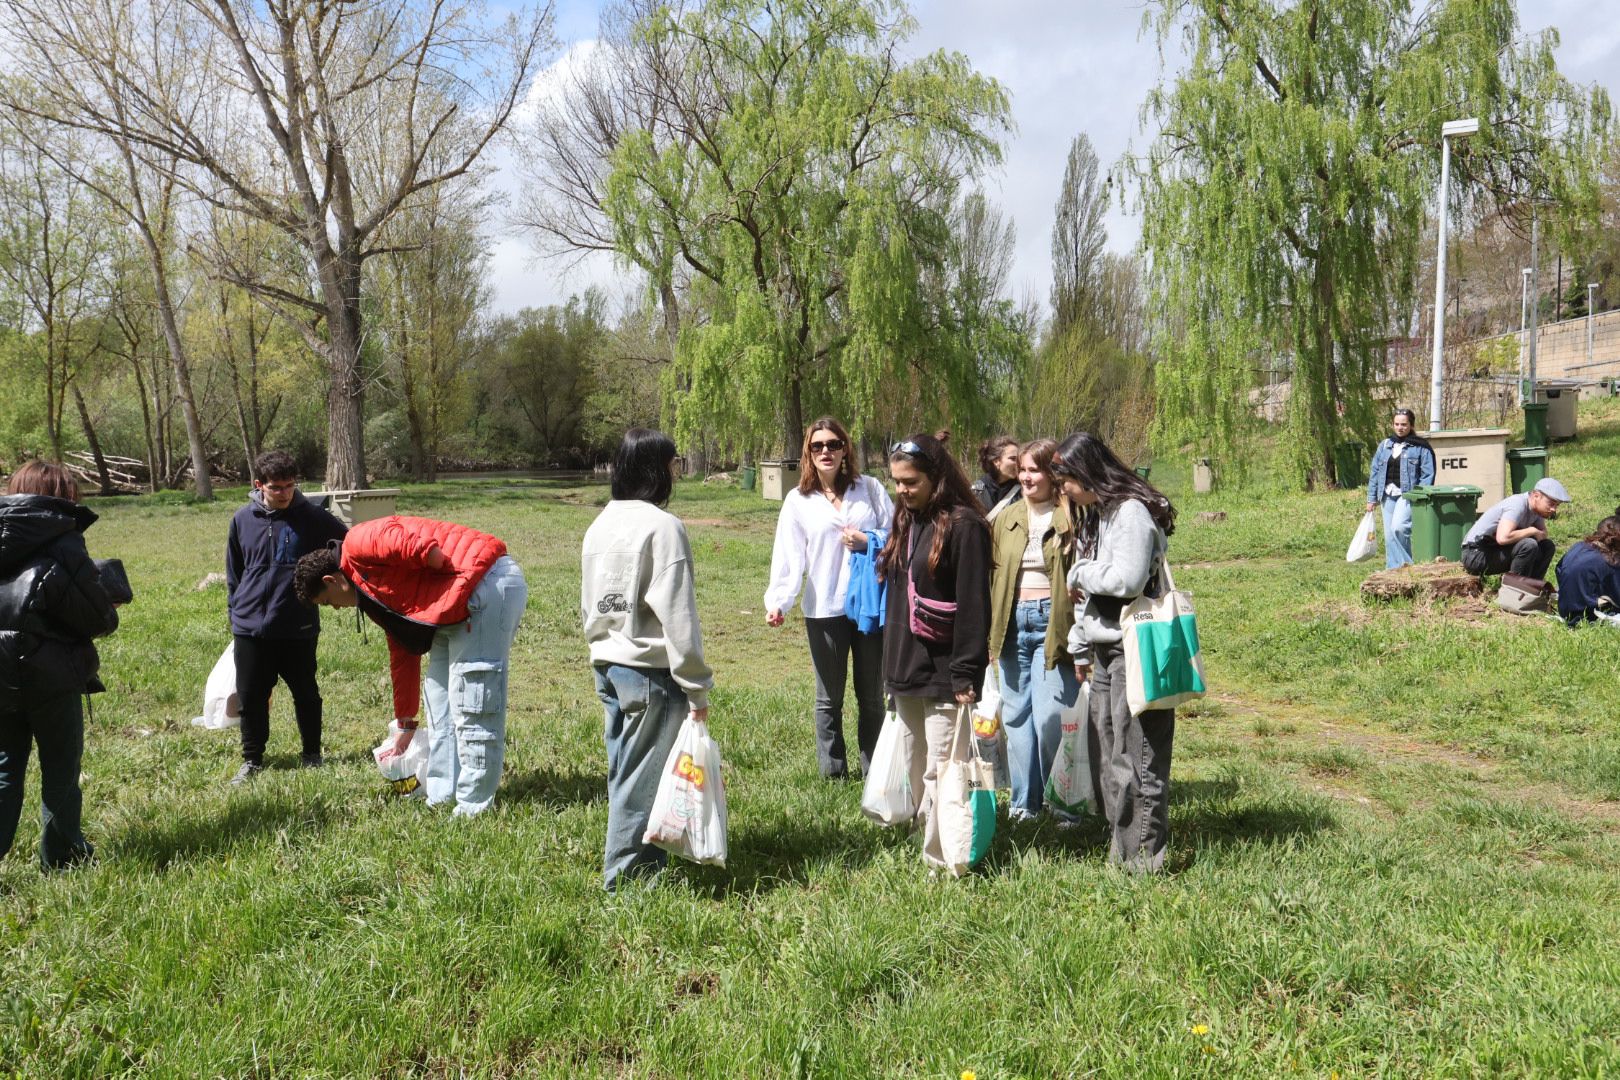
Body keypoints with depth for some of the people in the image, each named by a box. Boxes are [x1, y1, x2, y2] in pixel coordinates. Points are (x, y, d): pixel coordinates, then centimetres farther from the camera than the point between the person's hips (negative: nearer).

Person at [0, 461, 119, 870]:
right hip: (51, 676, -5)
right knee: (60, 769, 10)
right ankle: (63, 857, 21)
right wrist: (110, 615, 7)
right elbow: (97, 616, -14)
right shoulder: (62, 543, -13)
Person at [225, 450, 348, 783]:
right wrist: (236, 614, 14)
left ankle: (312, 754, 26)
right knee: (251, 698, 8)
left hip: (298, 629, -2)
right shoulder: (243, 519, 3)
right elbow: (233, 574, 14)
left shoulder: (312, 517, -6)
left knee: (306, 695, 10)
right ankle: (251, 759, 23)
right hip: (250, 628, 2)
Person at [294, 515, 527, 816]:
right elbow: (403, 653, 28)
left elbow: (421, 548, -21)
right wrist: (406, 724, 33)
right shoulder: (375, 595, 23)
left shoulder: (358, 545, -4)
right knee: (439, 693, 16)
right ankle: (441, 794, 25)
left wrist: (463, 576, -11)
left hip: (490, 584, -11)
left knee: (471, 699, -7)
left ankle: (474, 805, 0)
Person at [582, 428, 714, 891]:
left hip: (606, 665, 8)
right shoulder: (662, 526, -14)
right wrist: (697, 688, -13)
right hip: (649, 670, -8)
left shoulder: (599, 525, 11)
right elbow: (676, 615, -18)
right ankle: (628, 874, 11)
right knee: (642, 778, 2)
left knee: (624, 772, 16)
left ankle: (630, 867, 27)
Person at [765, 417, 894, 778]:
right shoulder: (798, 501, 1)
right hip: (824, 610, -1)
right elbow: (788, 556, -8)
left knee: (872, 696, 13)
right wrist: (778, 601, -21)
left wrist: (868, 541, -13)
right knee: (829, 698, 11)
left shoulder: (869, 488, 3)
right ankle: (832, 770, 23)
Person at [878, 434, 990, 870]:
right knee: (917, 770, 16)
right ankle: (926, 839, 27)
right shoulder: (905, 522, 12)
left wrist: (965, 674, -18)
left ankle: (941, 862, 3)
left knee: (940, 773, -5)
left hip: (944, 674, -8)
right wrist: (892, 662, 17)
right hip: (906, 670, 8)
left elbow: (973, 606, -16)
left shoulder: (964, 525, -12)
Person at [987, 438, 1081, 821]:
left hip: (1054, 624, -5)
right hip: (1012, 624, 5)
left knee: (1050, 717, -8)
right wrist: (988, 633, 10)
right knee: (1016, 715, 9)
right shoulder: (1005, 520, 11)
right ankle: (1024, 802, 21)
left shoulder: (1072, 519, -4)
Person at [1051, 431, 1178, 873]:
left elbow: (1127, 580, -24)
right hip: (1104, 650, 10)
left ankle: (1145, 855, 6)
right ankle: (1120, 846, 23)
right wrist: (1080, 647, 20)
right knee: (1104, 753, 12)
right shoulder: (1093, 515, 16)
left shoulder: (1131, 511, -13)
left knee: (1136, 754, -4)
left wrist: (1079, 573, -8)